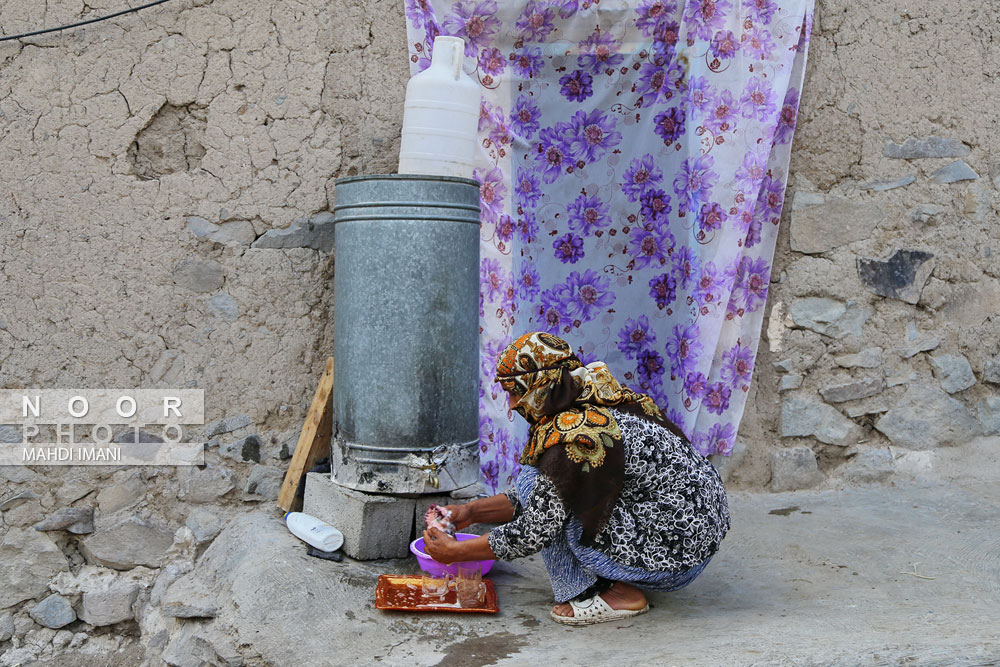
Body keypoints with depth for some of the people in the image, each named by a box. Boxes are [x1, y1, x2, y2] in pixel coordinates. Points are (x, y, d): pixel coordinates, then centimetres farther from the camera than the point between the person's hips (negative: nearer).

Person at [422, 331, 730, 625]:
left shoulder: (573, 436, -22)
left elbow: (535, 531, -18)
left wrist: (457, 552, -6)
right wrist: (472, 511, 12)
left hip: (675, 552, -10)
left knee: (533, 479, -11)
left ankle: (621, 595, -5)